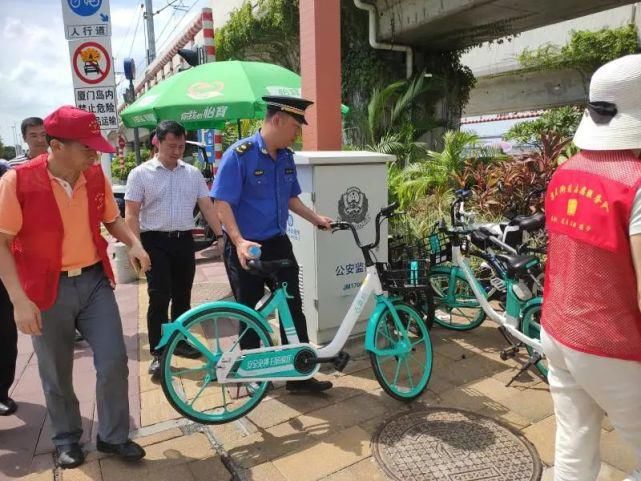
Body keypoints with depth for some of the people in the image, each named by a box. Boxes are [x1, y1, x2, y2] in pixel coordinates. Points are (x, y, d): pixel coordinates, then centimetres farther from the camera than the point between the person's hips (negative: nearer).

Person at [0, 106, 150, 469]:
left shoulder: (96, 176, -2)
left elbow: (112, 218, 13)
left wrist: (134, 243, -7)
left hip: (95, 280, 3)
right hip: (48, 290, -3)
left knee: (114, 361, 3)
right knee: (57, 374, 12)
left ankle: (114, 436, 24)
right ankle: (67, 439, 36)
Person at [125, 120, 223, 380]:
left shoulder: (193, 173, 8)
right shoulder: (140, 174, -3)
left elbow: (207, 207, 8)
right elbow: (131, 214, -6)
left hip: (185, 241, 4)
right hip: (156, 242, -4)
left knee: (183, 296, 13)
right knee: (159, 298, -4)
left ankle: (180, 341, 30)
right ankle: (158, 353, 7)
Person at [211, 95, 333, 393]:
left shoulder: (286, 156, 5)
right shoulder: (239, 154, -16)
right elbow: (222, 203, -19)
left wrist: (316, 218, 8)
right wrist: (239, 241, -30)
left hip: (278, 244, 6)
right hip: (245, 248, -6)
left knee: (294, 308, 7)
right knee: (250, 314, 8)